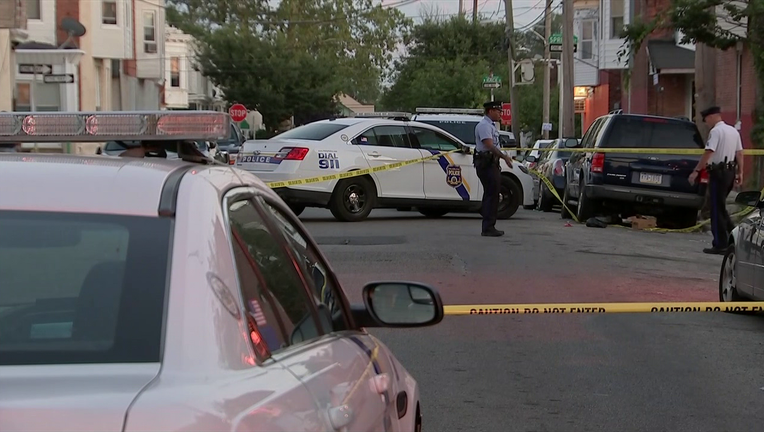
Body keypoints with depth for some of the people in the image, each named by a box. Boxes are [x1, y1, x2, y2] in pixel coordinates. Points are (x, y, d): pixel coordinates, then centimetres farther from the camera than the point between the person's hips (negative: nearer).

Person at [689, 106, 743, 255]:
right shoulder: (734, 131, 13)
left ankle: (720, 245, -1)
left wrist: (696, 171, -19)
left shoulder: (716, 131, -13)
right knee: (720, 206, 18)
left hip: (718, 172, -8)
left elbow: (708, 154, -20)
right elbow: (739, 153, 14)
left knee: (717, 208, -2)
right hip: (730, 171, 8)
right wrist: (740, 172, 18)